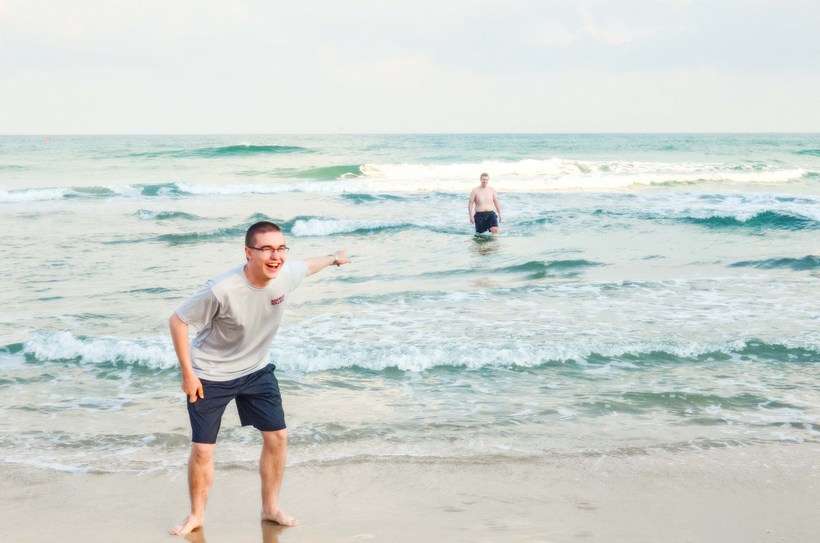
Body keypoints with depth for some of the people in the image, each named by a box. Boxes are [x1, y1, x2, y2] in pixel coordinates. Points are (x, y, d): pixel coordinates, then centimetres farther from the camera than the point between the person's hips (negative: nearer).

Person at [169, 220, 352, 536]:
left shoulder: (286, 274, -18)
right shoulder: (222, 290, -34)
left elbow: (308, 266, 8)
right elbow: (178, 321, -22)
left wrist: (333, 258, 28)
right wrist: (188, 374, -19)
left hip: (256, 370, 5)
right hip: (211, 376, -5)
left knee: (277, 436, 4)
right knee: (202, 449, -1)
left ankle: (270, 508, 23)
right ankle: (197, 516, 21)